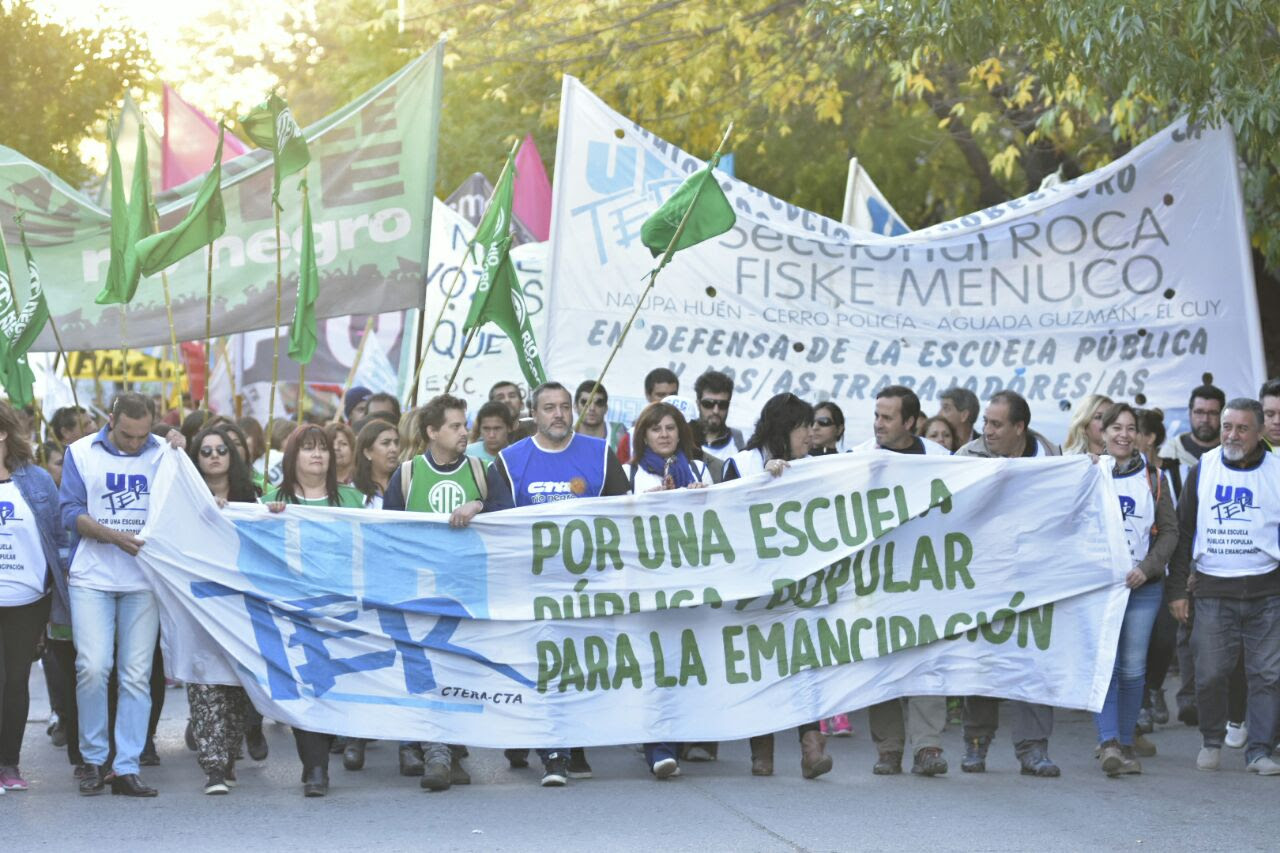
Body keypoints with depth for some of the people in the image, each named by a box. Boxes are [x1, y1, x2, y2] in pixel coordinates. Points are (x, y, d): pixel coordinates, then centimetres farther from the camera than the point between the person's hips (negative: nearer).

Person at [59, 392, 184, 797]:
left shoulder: (163, 453, 5)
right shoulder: (81, 453, 4)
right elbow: (71, 512, -2)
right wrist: (115, 537, -15)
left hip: (143, 580, 1)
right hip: (92, 578, -1)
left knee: (137, 674, 0)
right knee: (93, 667, -10)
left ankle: (126, 768, 4)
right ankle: (93, 759, 6)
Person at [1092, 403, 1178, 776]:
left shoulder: (1152, 477, 9)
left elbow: (1169, 530, 8)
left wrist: (1147, 568, -6)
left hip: (1143, 587, 1)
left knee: (1133, 669, 0)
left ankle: (1125, 743, 11)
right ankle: (1108, 742, -15)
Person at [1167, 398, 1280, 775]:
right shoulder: (1203, 469, 4)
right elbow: (1182, 531, 8)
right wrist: (1177, 588, 4)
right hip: (1212, 591, 0)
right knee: (1210, 674, -1)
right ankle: (1212, 742, 19)